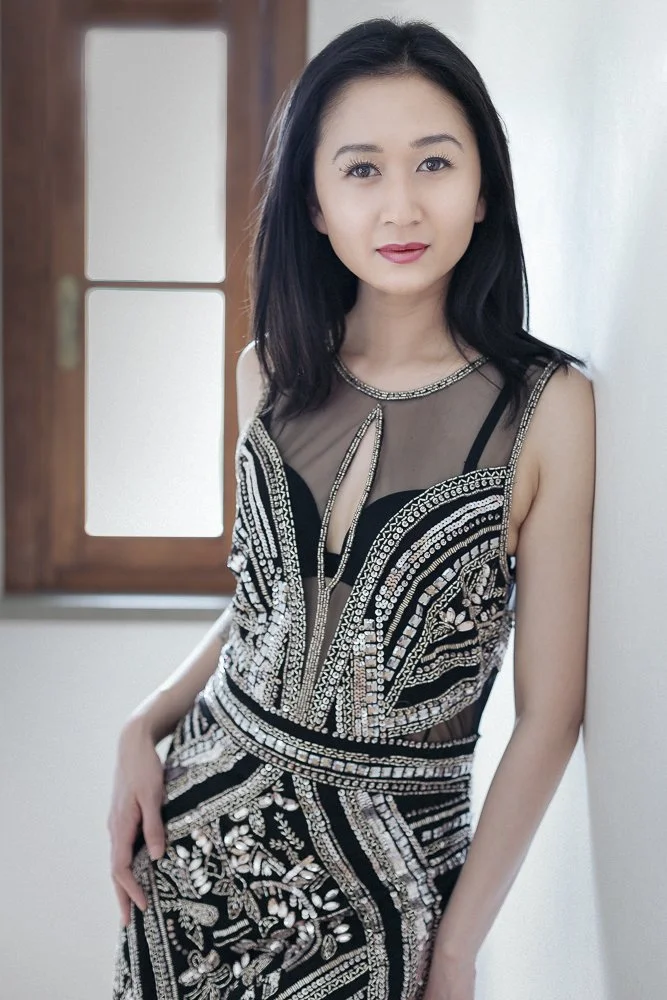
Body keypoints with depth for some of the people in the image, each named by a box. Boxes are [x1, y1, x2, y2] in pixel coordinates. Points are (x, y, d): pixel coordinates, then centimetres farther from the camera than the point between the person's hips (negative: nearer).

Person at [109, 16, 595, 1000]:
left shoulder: (550, 408, -15)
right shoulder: (271, 372, -1)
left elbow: (549, 713, -11)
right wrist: (143, 730, -1)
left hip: (389, 870, -3)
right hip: (204, 817, 4)